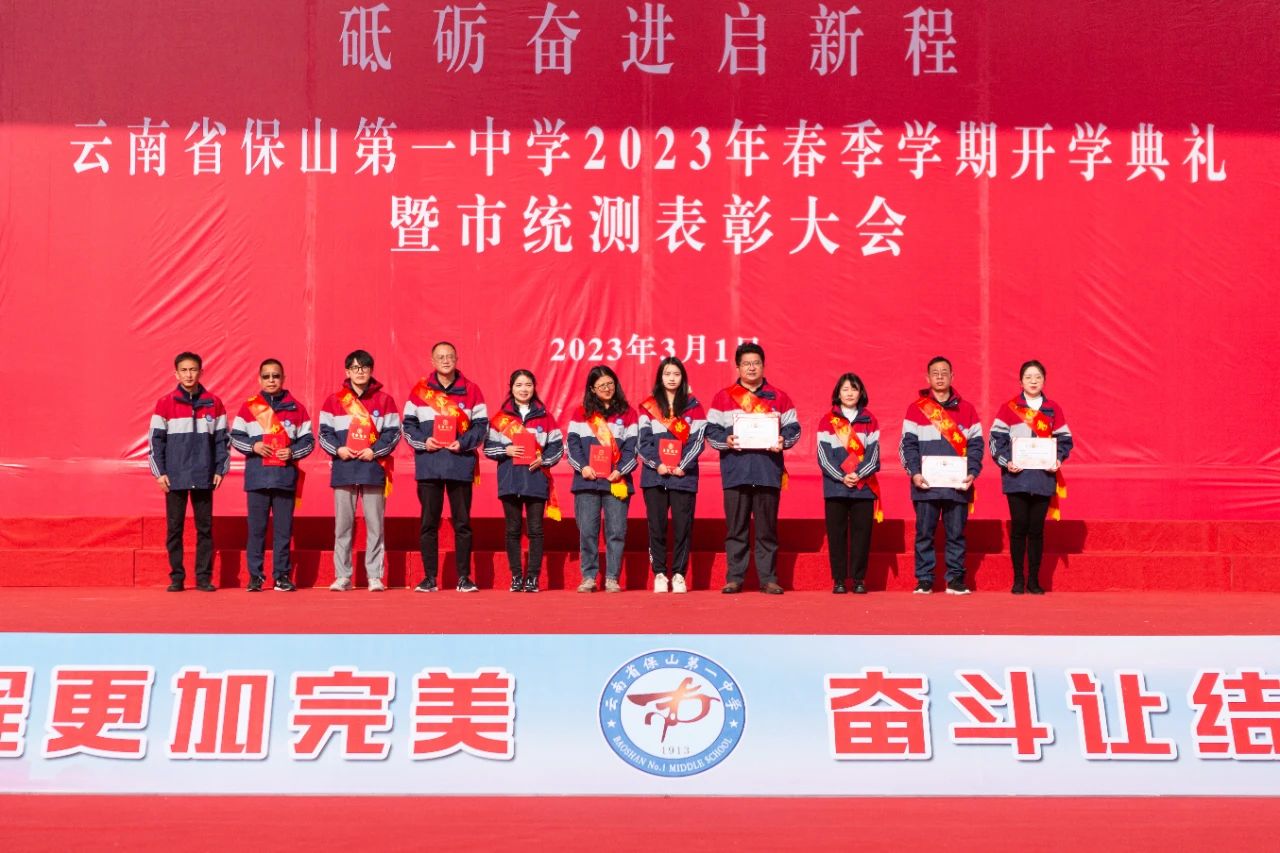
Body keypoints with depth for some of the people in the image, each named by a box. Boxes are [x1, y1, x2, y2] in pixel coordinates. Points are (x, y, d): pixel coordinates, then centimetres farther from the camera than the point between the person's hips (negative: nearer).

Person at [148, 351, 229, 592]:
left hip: (204, 477, 1)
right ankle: (176, 577, 10)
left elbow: (222, 439, 9)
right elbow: (156, 439, 3)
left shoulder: (213, 404, 5)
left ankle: (204, 576, 9)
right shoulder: (165, 404, 2)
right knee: (174, 528, 3)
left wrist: (220, 470, 1)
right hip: (174, 477, -1)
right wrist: (159, 472, -4)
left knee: (205, 528, 4)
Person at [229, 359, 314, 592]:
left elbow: (308, 440, 9)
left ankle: (282, 575, 9)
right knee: (256, 527, 1)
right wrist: (253, 446, -8)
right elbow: (235, 437, 9)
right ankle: (255, 576, 6)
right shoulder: (249, 406, 7)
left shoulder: (295, 408, 8)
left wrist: (292, 452, -8)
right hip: (257, 476, 0)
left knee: (284, 528, 3)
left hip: (286, 476, 0)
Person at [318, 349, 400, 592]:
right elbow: (324, 432, 8)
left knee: (375, 524, -1)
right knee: (342, 524, 2)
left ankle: (375, 576, 3)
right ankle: (342, 576, 7)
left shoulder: (384, 400, 6)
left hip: (374, 468, -1)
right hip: (343, 469, 1)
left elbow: (393, 432, 4)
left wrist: (375, 451, -9)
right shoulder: (335, 400, 8)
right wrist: (338, 449, -9)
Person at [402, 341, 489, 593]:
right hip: (428, 464, 1)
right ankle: (429, 577, 9)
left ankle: (464, 577, 9)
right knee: (428, 522, 3)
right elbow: (408, 424, 7)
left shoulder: (470, 390, 5)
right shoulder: (420, 390, 6)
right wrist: (423, 441, -10)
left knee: (462, 522, 3)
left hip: (460, 463, 0)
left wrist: (464, 442, -11)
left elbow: (481, 425, 4)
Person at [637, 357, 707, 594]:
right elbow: (643, 440, 3)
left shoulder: (693, 406, 9)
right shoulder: (648, 406, 10)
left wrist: (682, 466, -10)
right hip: (654, 475, 1)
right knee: (656, 526, 0)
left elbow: (698, 440, 1)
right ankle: (659, 574, 5)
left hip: (683, 475, 0)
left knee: (682, 526, -3)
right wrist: (656, 464, -11)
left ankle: (679, 574, 3)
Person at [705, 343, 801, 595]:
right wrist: (725, 440, -11)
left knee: (767, 528, 3)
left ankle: (768, 578, 8)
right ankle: (734, 577, 7)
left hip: (768, 472, 0)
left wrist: (784, 440, -8)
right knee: (736, 527, 2)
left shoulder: (779, 398, 11)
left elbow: (793, 428, 12)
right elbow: (711, 430, 8)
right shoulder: (723, 397, 9)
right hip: (735, 472, 0)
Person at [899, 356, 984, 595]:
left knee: (956, 533, 3)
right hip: (926, 484, -1)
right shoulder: (916, 408, 7)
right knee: (924, 533, 1)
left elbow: (976, 444, 10)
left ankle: (955, 579, 10)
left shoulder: (966, 409, 11)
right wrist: (914, 472, -10)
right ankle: (924, 580, 6)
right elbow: (908, 444, 3)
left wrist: (972, 472, -4)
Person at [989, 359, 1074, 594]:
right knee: (1019, 528, 0)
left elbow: (1064, 440, 11)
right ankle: (1018, 581, 8)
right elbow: (997, 438, 0)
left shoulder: (1053, 409, 10)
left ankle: (1034, 580, 12)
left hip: (1043, 478, 1)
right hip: (1016, 478, -1)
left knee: (1036, 529, 4)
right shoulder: (1009, 408, 4)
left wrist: (1058, 459, -7)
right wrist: (1005, 461, -14)